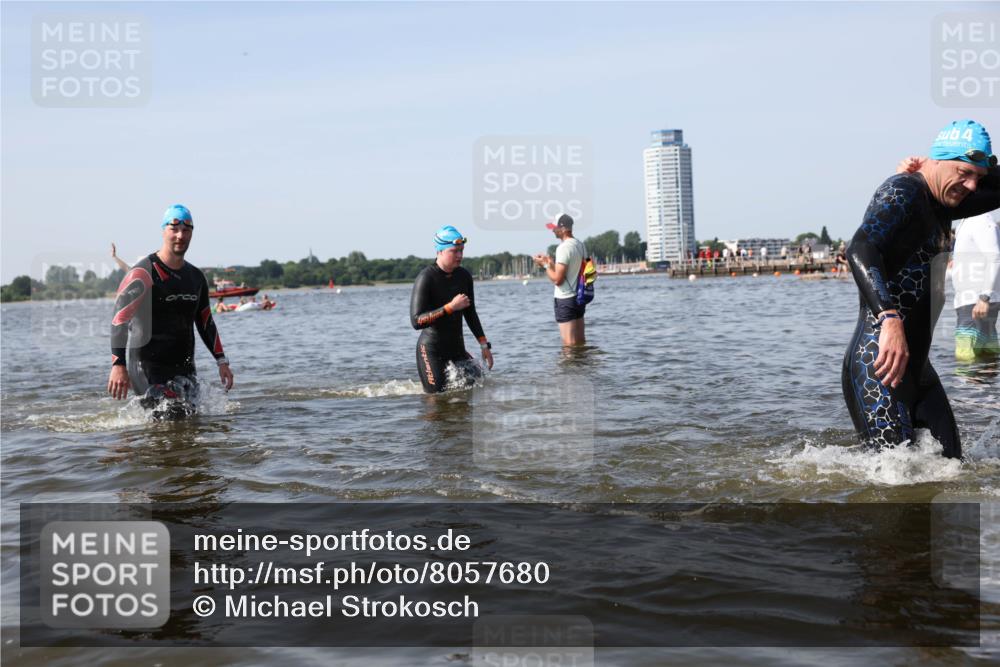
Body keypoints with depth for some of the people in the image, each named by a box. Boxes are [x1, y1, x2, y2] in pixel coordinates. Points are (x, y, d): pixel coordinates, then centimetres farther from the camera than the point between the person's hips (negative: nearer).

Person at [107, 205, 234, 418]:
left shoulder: (196, 277, 12)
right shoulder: (144, 273, -10)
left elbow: (206, 322, 21)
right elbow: (119, 319, -16)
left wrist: (222, 361, 14)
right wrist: (118, 365, -26)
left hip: (185, 368, 7)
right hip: (149, 370, -7)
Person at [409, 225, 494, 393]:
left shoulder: (464, 276, 4)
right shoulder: (426, 279, -16)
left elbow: (470, 313, 16)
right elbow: (416, 321, -23)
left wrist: (484, 345, 13)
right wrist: (450, 307, -28)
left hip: (457, 348, 6)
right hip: (431, 350, -6)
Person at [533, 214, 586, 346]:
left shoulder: (564, 248, -18)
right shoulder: (580, 245, 9)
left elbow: (557, 279, -20)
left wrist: (545, 265, -7)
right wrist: (551, 262, 15)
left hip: (565, 300, -9)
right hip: (579, 297, 9)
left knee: (569, 344, -4)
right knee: (580, 342, 14)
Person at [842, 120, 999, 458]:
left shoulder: (939, 205, 18)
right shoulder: (903, 190, -11)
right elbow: (860, 250, -28)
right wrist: (890, 319, -41)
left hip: (915, 363, 10)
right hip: (880, 363, -10)